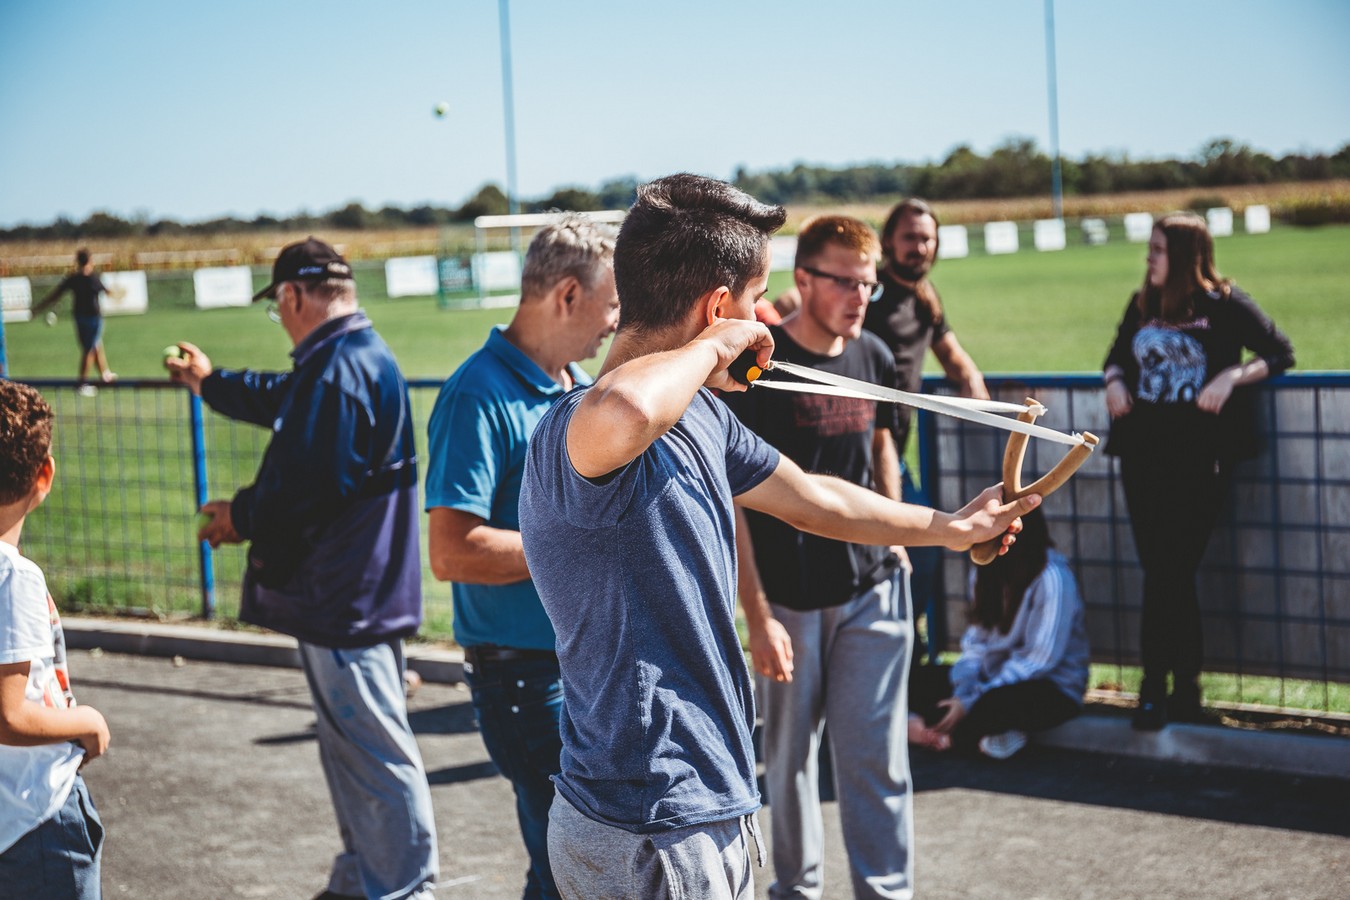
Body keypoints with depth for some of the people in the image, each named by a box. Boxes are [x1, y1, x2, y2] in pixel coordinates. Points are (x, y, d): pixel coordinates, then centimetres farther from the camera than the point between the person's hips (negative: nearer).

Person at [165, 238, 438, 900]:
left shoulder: (338, 372, -21)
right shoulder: (352, 356, 14)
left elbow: (304, 489, -25)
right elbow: (281, 401, 35)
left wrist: (241, 517, -6)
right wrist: (211, 384, 50)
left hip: (346, 600, -11)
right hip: (348, 594, 11)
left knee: (374, 751, -3)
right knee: (349, 744, 20)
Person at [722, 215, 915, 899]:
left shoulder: (873, 357, 3)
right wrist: (756, 616, -16)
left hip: (871, 591, 3)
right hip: (788, 596, -3)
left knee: (875, 758, 2)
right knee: (790, 753, 9)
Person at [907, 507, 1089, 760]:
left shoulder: (1052, 578, -19)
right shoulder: (987, 573, 5)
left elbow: (1039, 660, -21)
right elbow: (976, 642, 6)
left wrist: (970, 701, -22)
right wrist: (962, 691, -13)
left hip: (1052, 690, -7)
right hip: (994, 676, 7)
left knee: (995, 704, -38)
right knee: (917, 679, -10)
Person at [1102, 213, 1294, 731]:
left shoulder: (1224, 305, -1)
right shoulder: (1142, 305, 13)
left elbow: (1280, 353, 1)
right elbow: (1117, 356, 26)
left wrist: (1232, 377, -15)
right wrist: (1114, 381, 3)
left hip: (1198, 458, -4)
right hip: (1143, 455, 4)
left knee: (1167, 572, -8)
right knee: (1169, 574, 3)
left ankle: (1155, 687, 2)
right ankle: (1185, 690, 11)